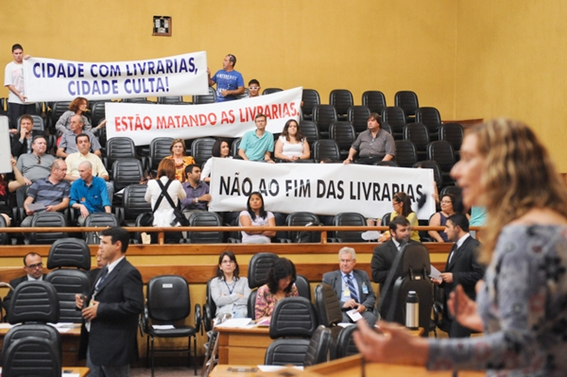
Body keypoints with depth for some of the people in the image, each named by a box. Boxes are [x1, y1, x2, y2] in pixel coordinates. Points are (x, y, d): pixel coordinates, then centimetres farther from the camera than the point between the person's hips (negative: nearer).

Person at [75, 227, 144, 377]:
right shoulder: (105, 270, 16)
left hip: (114, 344, -10)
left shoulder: (129, 273, -15)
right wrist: (84, 301, 2)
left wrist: (100, 309, -23)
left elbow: (136, 305, -26)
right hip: (95, 341, 10)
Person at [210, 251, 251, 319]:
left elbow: (247, 300, 6)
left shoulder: (244, 280, 24)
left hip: (240, 311, 1)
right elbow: (218, 301, 2)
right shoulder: (215, 282, 21)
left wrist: (226, 298, 4)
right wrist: (237, 295, 4)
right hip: (224, 312, -1)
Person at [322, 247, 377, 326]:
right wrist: (343, 304, -13)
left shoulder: (363, 275, 23)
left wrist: (364, 306, -6)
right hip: (340, 311, -3)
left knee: (371, 317, -32)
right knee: (343, 319, -38)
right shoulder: (329, 277, 14)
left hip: (360, 310, 3)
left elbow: (371, 296, 17)